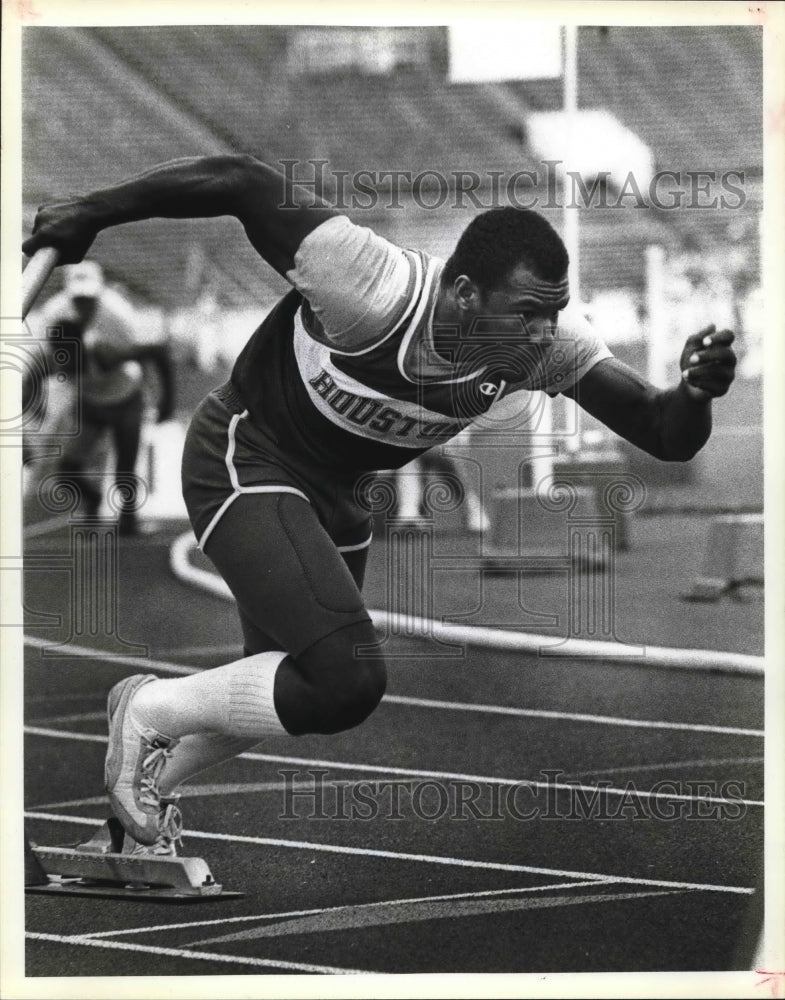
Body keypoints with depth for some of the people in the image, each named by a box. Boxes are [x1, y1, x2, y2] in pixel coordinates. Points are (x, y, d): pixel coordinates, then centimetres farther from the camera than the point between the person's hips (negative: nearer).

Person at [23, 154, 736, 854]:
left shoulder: (547, 339, -19)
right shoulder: (376, 289, -36)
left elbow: (666, 438, -15)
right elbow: (242, 182, -29)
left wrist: (697, 393, -39)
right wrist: (93, 213, -19)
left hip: (336, 491, 7)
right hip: (245, 461, -7)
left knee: (290, 685, 21)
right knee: (348, 681, -23)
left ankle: (157, 777, 50)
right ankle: (151, 712, 1)